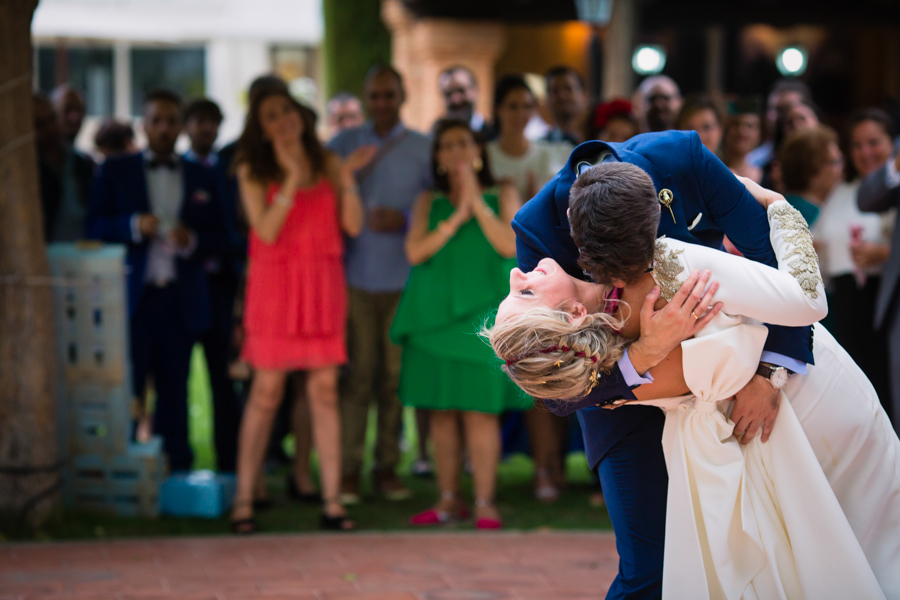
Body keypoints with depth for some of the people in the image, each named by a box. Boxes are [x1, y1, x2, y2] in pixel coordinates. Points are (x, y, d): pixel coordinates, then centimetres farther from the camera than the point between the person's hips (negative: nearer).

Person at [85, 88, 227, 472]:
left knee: (174, 390, 4)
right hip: (132, 296, -2)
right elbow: (94, 225, 3)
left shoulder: (202, 178, 15)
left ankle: (177, 467, 9)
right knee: (129, 387, -4)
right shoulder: (115, 172, 10)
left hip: (181, 299, 2)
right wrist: (133, 225, -14)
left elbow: (218, 239, 11)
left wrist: (191, 241, -9)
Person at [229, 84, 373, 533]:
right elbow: (266, 230, -12)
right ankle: (243, 501, 2)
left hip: (322, 285, 3)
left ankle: (332, 502, 4)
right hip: (275, 284, -3)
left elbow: (353, 226, 3)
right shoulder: (253, 171, 2)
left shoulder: (326, 163, 9)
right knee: (266, 391, -4)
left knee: (324, 391, 2)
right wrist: (292, 177, -16)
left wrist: (347, 178, -8)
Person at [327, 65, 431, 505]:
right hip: (356, 275, 0)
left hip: (403, 277, 1)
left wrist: (404, 219, -10)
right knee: (359, 373, -4)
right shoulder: (344, 144, 9)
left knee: (394, 374, 2)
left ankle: (387, 466, 12)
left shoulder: (423, 148, 8)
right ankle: (349, 468, 3)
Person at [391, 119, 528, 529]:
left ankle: (485, 502, -5)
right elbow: (415, 251, -3)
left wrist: (477, 203, -10)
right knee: (441, 411, 3)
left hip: (482, 312, -3)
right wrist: (457, 217, -10)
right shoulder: (429, 202, 12)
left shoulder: (502, 196, 7)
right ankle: (449, 500, 11)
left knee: (480, 410, -7)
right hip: (435, 314, 3)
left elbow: (510, 246, -7)